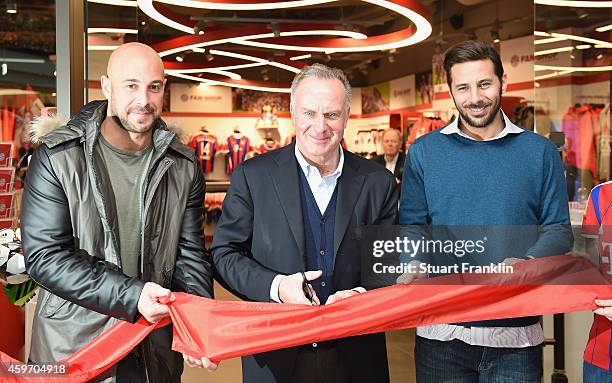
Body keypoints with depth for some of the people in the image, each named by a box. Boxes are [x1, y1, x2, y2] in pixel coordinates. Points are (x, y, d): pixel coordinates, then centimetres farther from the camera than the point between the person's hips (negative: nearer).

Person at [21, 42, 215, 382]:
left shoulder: (183, 166, 0)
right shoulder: (57, 157, -11)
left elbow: (189, 252, 0)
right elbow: (44, 256, -15)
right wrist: (130, 294, -24)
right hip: (73, 346, -2)